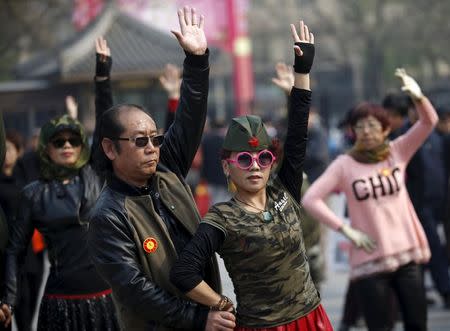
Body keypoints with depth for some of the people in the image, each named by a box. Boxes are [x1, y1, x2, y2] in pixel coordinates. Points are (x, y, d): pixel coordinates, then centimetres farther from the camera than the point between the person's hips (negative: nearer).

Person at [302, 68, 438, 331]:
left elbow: (429, 122, -9)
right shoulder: (344, 165, -4)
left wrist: (417, 96, -29)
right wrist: (346, 230, -11)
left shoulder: (397, 152, 2)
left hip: (407, 253, 3)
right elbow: (311, 199, -8)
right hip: (369, 259, -3)